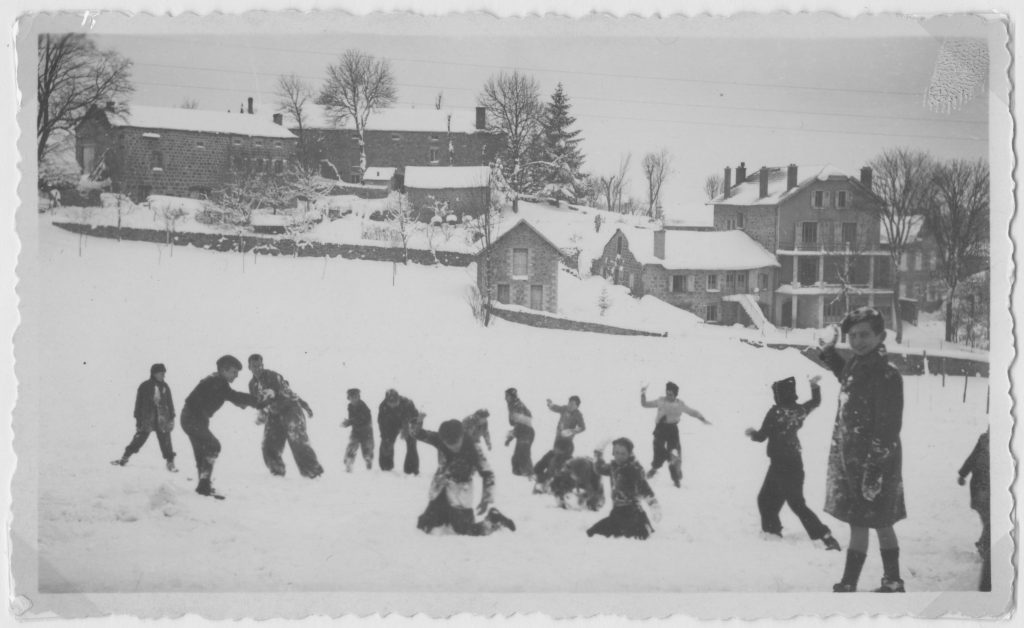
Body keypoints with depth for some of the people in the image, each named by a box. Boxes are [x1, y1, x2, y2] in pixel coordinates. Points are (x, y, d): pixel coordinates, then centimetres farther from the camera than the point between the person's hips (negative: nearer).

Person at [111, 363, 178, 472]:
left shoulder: (165, 387, 4)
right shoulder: (144, 387, -5)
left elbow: (170, 403, 11)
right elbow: (139, 404, -1)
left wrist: (171, 419, 7)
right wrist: (138, 421, -3)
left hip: (162, 421, 2)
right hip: (147, 420, -2)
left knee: (166, 441, -1)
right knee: (139, 439, 3)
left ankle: (170, 463, 9)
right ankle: (124, 459, 18)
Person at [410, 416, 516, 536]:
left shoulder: (473, 449, -20)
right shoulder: (439, 440, -12)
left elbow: (487, 473, -15)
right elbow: (416, 433, -12)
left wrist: (487, 499, -25)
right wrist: (418, 422, -36)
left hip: (461, 496, -4)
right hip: (439, 493, 4)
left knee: (466, 531, -8)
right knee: (424, 526, 7)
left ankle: (495, 519, 20)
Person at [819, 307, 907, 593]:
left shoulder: (886, 376, -19)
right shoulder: (854, 365, 6)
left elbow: (888, 429, -21)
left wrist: (874, 471, -24)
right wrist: (829, 352, 21)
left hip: (873, 461, -8)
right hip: (848, 457, 8)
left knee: (859, 524, -2)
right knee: (881, 524, 16)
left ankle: (847, 586, 6)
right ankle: (893, 582, 26)